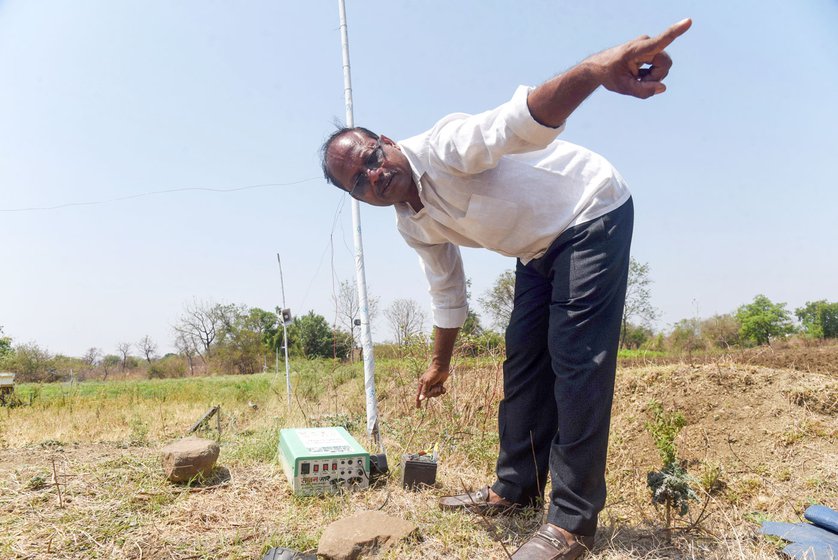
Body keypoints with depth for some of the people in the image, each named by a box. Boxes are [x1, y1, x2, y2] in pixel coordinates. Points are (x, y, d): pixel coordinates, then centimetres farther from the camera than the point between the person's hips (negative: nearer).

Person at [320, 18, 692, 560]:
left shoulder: (442, 146, -25)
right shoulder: (414, 227, 0)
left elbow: (515, 123, -45)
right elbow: (448, 292, 12)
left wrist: (595, 70, -65)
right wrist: (440, 364, 21)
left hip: (592, 215, -8)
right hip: (539, 250, 8)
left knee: (576, 364, -13)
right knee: (524, 364, 8)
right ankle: (516, 488, 22)